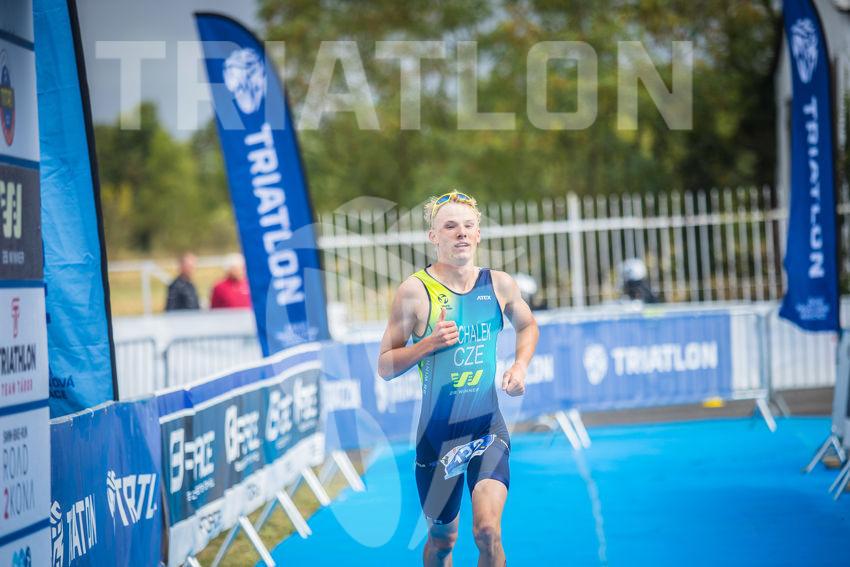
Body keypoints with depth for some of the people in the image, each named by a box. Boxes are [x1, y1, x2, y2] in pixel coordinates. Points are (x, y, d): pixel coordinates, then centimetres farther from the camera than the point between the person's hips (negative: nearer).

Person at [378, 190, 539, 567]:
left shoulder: (499, 284, 0)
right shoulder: (416, 291, -10)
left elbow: (527, 326, 22)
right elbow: (385, 367, -7)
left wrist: (520, 366, 3)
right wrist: (429, 343, -23)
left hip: (488, 426, 1)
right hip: (439, 432, -1)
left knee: (488, 531, -17)